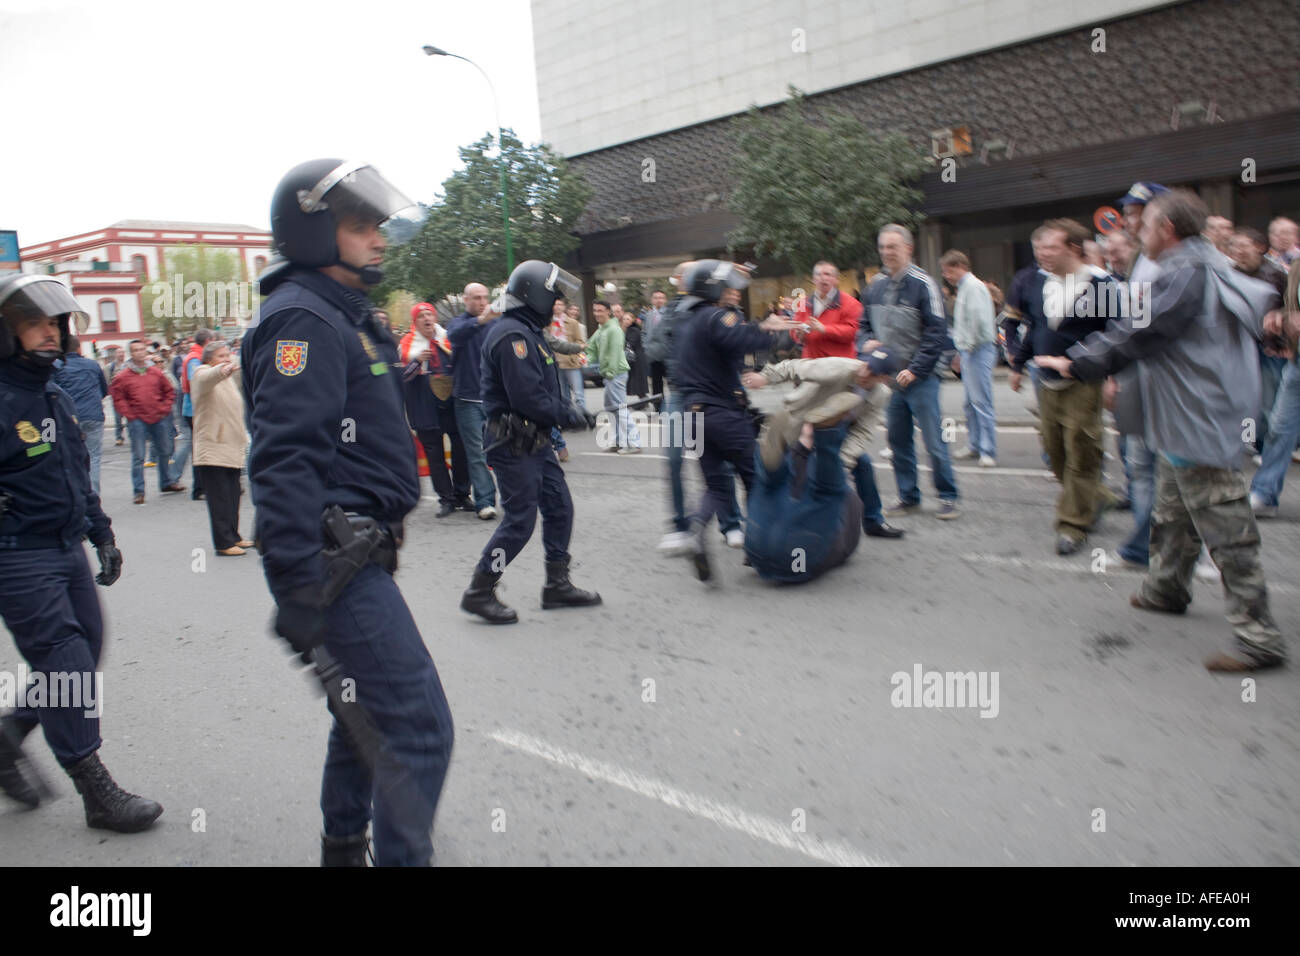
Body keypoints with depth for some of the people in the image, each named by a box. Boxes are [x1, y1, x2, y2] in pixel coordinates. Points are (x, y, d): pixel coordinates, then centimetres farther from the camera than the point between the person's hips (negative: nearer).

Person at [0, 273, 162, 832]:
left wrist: (102, 535, 19)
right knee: (65, 667, -5)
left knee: (85, 654, 13)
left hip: (69, 550, 9)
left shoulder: (57, 397, 13)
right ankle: (99, 795, 4)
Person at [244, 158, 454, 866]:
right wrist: (295, 591, -28)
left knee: (371, 705, 22)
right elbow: (284, 462, -25)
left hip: (360, 553, 11)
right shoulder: (301, 319, -15)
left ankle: (344, 847, 40)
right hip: (337, 562, -11)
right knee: (420, 727, -10)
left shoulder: (346, 315, 19)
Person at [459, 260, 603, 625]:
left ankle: (557, 585, 23)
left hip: (535, 441, 10)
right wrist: (561, 412, -10)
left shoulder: (527, 332, 16)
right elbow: (527, 397, -24)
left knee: (559, 508, 12)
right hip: (515, 443, -10)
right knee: (519, 520, -5)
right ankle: (478, 592, 8)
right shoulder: (512, 335, -18)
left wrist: (558, 411, -1)